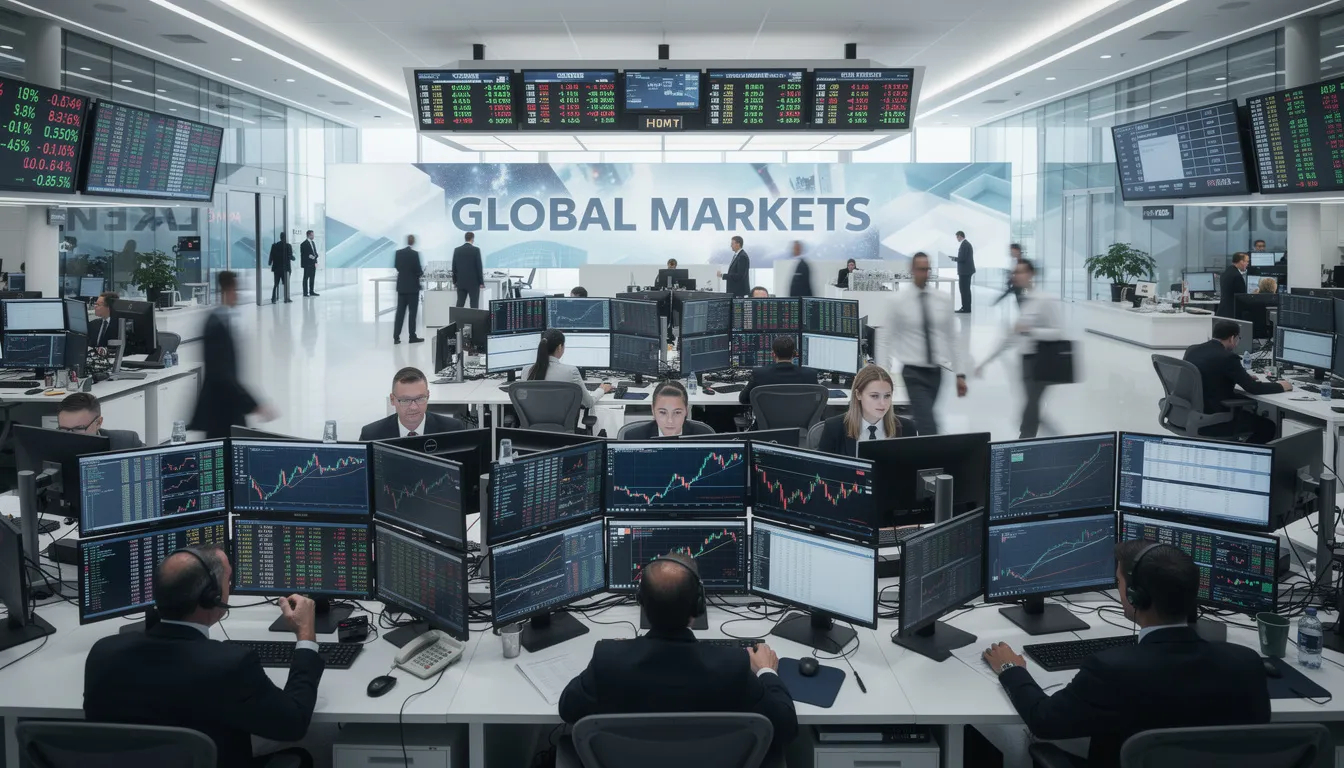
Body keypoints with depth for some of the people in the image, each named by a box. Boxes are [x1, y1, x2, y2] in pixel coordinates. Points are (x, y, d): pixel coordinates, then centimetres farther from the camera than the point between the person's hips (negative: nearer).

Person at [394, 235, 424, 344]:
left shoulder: (398, 252, 2)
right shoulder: (415, 254, -14)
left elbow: (396, 266, 11)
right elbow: (418, 270, -14)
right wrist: (421, 274, 8)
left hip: (401, 286, 5)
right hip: (413, 286, -5)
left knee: (400, 311, 6)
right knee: (412, 312, 2)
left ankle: (396, 337, 3)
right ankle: (412, 337, 5)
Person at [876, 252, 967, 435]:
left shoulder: (944, 300, 4)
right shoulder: (898, 300, -5)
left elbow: (952, 338, 8)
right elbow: (885, 339, -5)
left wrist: (960, 373, 4)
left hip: (936, 372, 4)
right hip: (914, 373, -4)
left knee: (919, 423, 14)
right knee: (928, 427, -14)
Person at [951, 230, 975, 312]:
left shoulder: (964, 245, -17)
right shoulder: (967, 243, 15)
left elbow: (962, 258, -23)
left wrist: (955, 258, -7)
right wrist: (957, 258, 12)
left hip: (965, 271, -11)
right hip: (967, 270, 11)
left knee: (964, 289, -8)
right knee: (966, 289, 14)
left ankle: (965, 308, -7)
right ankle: (967, 307, 18)